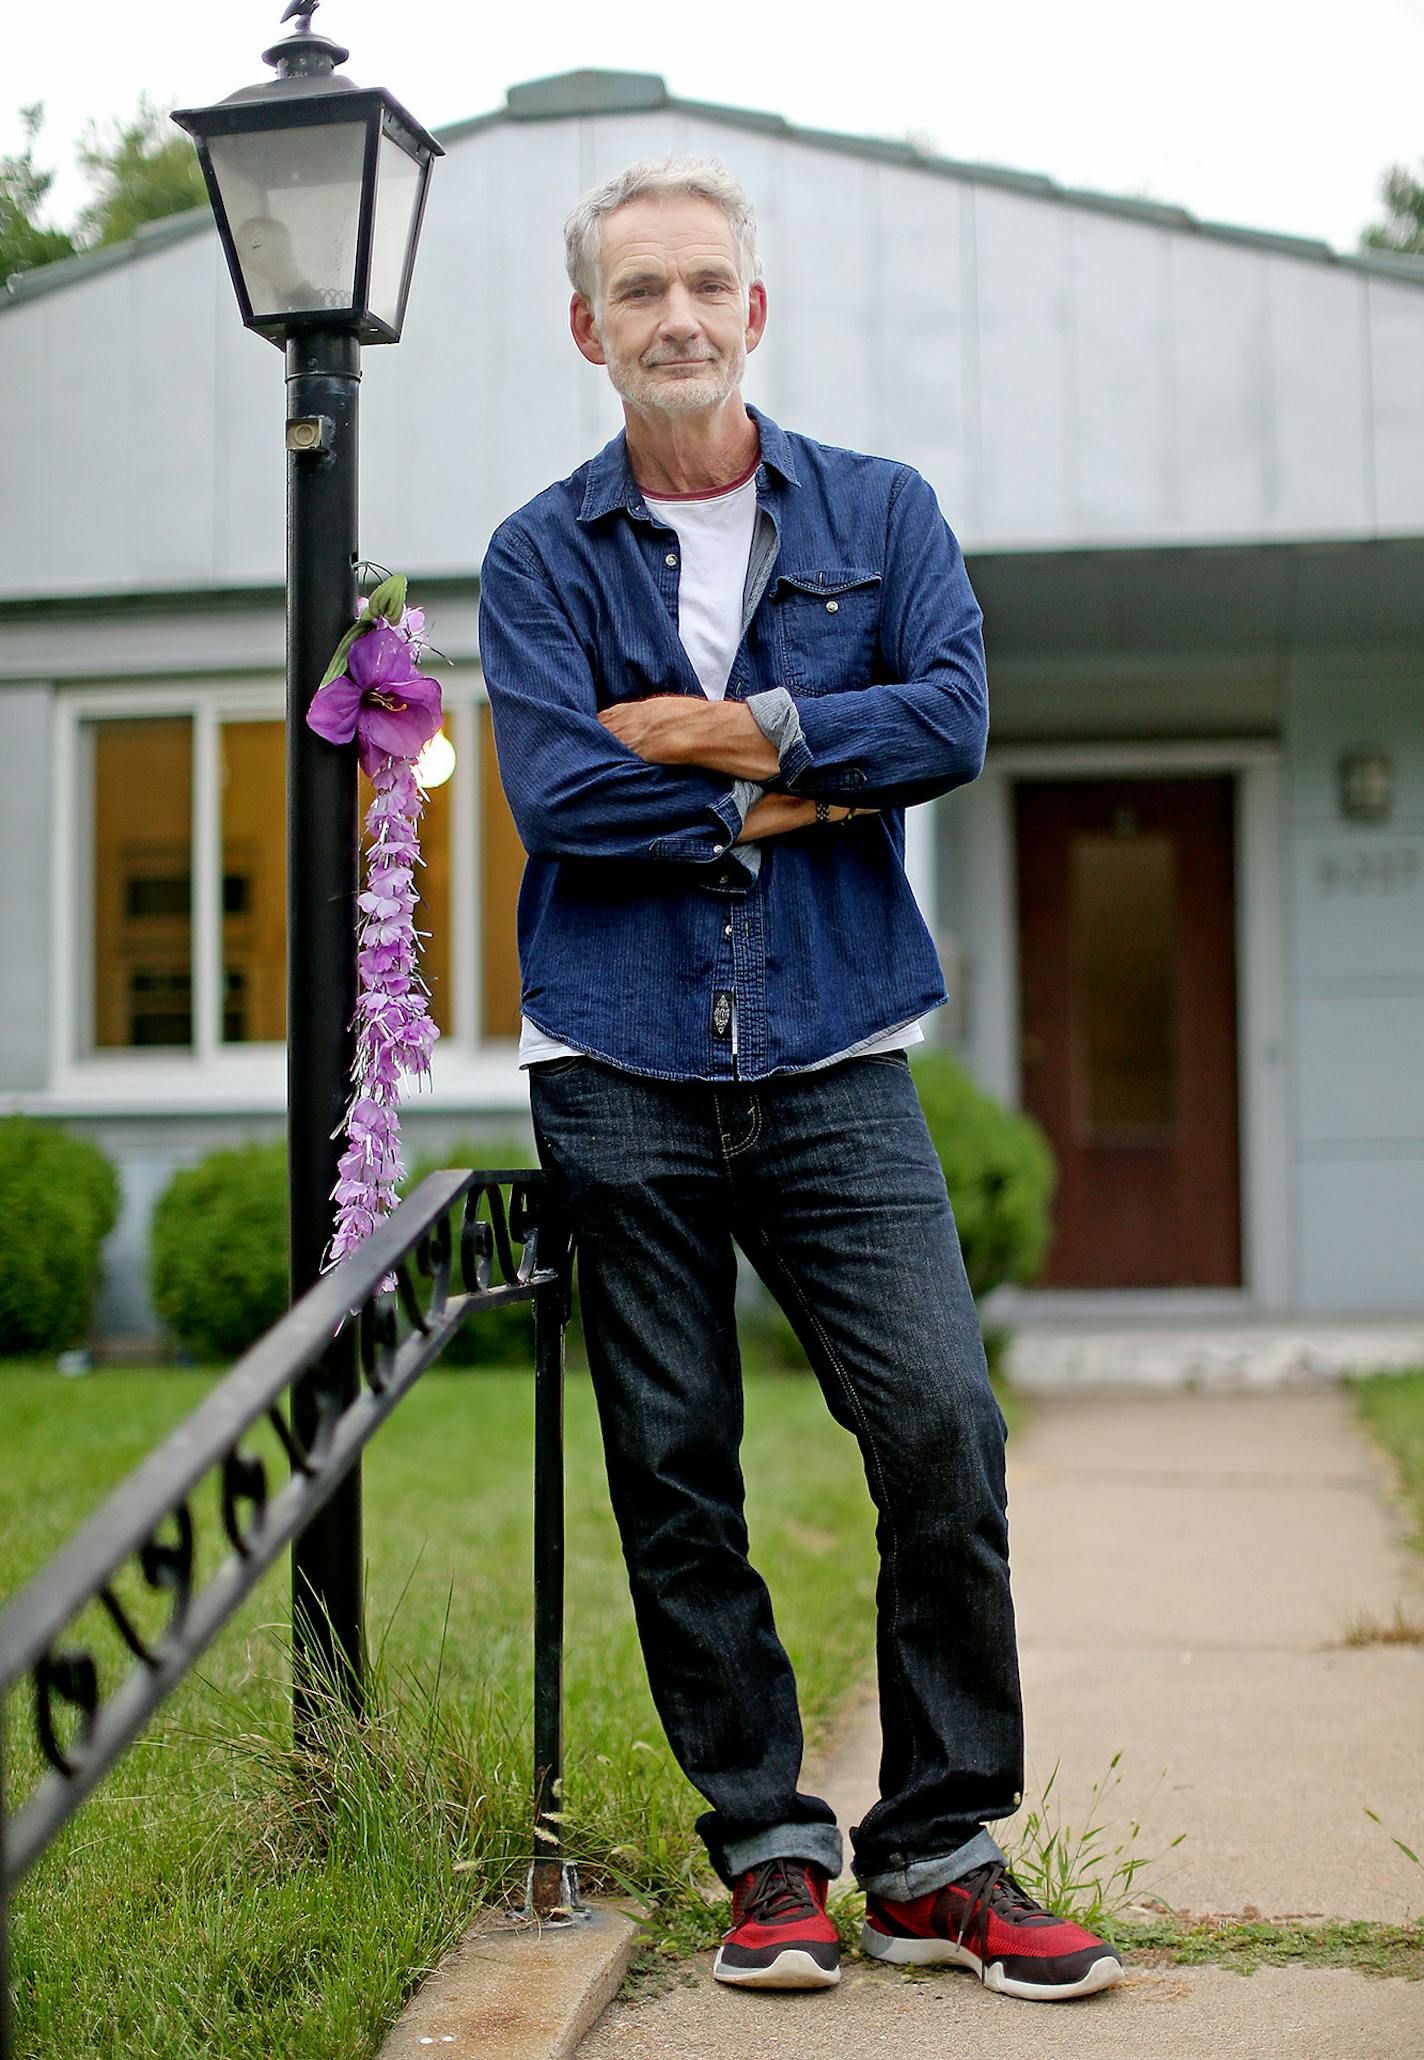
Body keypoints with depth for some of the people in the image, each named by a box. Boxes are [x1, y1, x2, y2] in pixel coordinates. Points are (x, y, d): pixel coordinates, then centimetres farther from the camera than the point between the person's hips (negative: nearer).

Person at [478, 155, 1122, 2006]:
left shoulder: (881, 514, 11)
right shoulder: (541, 556, 8)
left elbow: (953, 720, -5)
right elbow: (556, 793, -7)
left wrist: (733, 729, -8)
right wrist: (797, 799, -6)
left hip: (836, 1060, 0)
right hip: (619, 1076, 0)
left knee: (945, 1432, -10)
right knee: (673, 1476, 3)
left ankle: (937, 1854, 6)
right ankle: (770, 1851, 17)